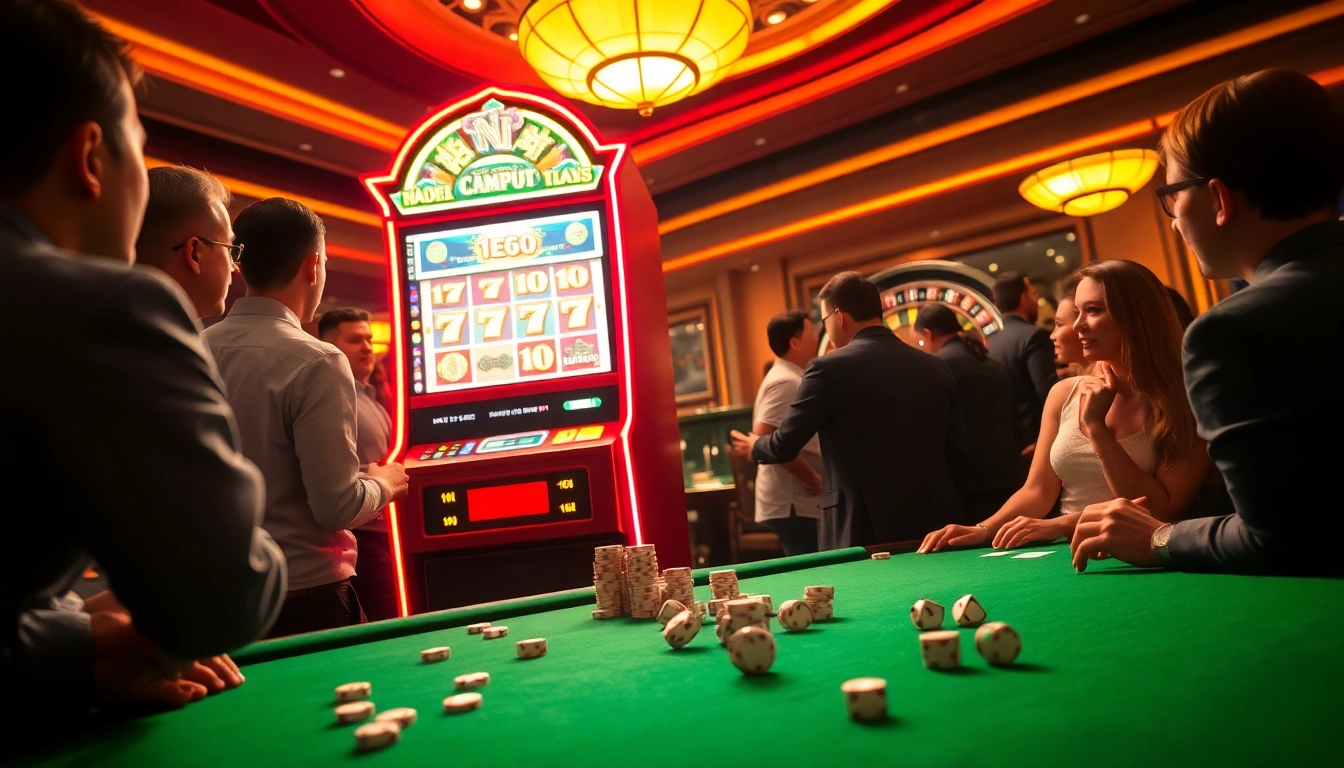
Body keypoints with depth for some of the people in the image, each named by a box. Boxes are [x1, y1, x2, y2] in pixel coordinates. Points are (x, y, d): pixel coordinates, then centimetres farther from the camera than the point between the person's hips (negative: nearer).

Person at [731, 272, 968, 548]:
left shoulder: (830, 369, -10)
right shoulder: (937, 367, 7)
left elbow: (785, 446, -5)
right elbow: (958, 452, 10)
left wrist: (755, 446, 17)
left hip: (864, 530, -5)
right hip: (937, 522, 6)